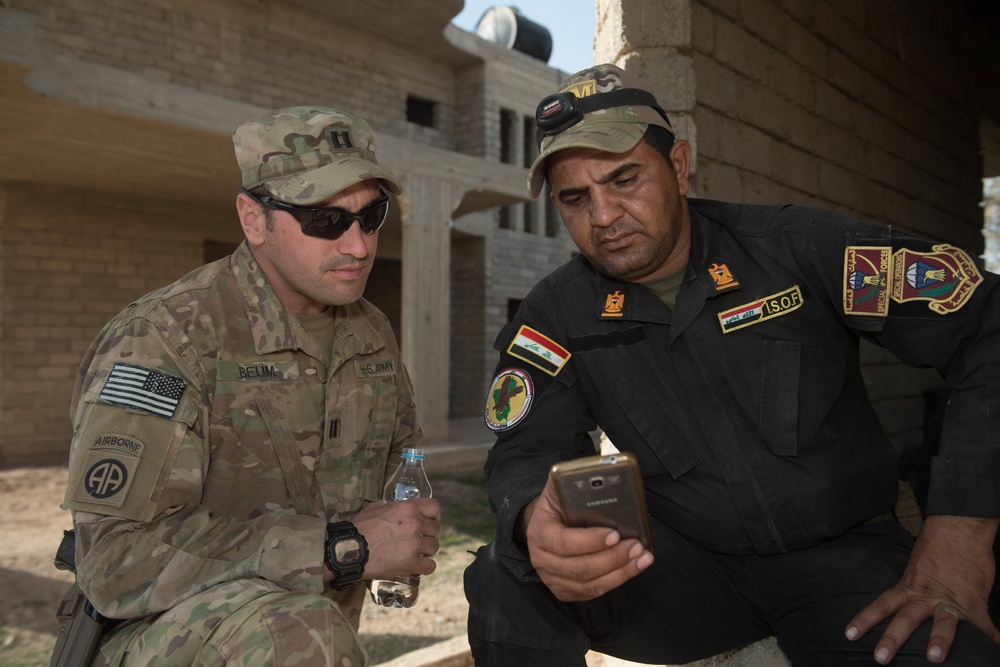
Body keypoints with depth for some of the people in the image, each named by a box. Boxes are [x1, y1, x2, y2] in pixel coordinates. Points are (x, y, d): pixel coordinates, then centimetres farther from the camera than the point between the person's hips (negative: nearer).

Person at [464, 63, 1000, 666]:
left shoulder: (795, 248, -10)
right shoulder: (556, 316, -3)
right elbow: (526, 453, -10)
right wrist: (537, 523, -36)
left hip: (841, 551, 0)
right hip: (685, 562, 1)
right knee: (506, 580, -22)